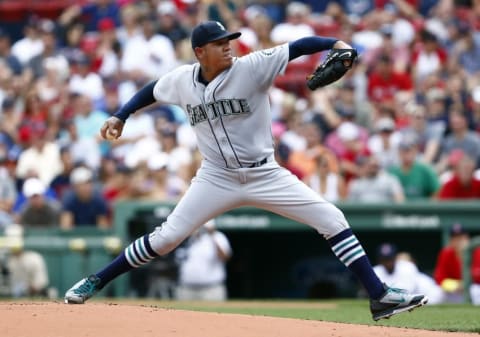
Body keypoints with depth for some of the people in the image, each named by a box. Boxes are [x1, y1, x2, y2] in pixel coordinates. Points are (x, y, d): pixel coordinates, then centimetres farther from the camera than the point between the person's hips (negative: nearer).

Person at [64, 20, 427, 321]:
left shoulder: (252, 67, -13)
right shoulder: (182, 79, -4)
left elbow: (297, 47, -23)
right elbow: (152, 90, 18)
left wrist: (336, 43, -38)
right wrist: (121, 116, 12)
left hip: (265, 176, -1)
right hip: (216, 178, 1)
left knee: (332, 219, -12)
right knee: (165, 238, -5)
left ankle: (380, 297, -7)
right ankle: (96, 282, 10)